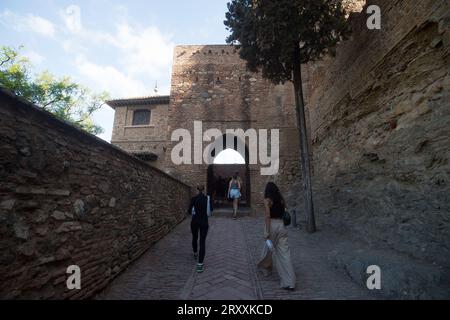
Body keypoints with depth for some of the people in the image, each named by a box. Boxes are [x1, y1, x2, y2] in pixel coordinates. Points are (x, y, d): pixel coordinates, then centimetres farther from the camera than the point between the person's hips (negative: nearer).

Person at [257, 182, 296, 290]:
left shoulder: (267, 200, -9)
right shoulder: (281, 199, 7)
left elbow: (267, 215, -16)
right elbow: (285, 213, 10)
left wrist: (267, 231, -15)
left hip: (272, 225, -4)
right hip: (281, 225, 4)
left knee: (269, 248, 18)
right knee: (284, 252, 3)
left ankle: (265, 267, 44)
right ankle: (289, 282, 2)